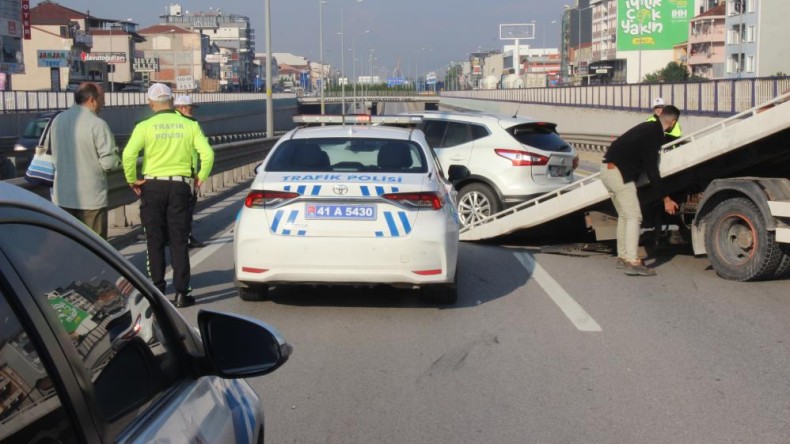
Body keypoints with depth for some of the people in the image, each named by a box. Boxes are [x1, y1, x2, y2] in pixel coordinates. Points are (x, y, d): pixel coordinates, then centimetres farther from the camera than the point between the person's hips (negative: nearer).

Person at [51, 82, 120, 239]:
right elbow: (109, 162, -17)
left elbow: (55, 154, 12)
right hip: (91, 198, -6)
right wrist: (117, 159, 4)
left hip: (62, 197, 6)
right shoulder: (97, 124, -16)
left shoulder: (58, 120, 4)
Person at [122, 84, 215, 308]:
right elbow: (207, 154, -8)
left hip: (153, 186, -1)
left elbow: (128, 155, -14)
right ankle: (181, 293, 4)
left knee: (155, 241, 9)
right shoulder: (190, 125, 0)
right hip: (180, 186, 1)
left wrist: (132, 180, -1)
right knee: (178, 242, 6)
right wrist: (201, 177, 5)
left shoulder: (145, 126, -4)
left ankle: (158, 291, 12)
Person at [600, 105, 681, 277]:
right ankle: (632, 262, -15)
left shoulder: (649, 128, 12)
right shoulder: (653, 135, -16)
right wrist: (666, 199, -15)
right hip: (619, 173, -10)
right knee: (634, 217, -10)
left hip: (609, 170, 10)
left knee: (624, 216, 17)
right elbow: (651, 170, -18)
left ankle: (623, 257, 22)